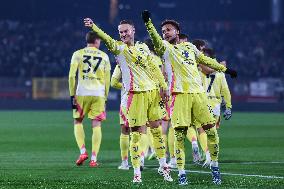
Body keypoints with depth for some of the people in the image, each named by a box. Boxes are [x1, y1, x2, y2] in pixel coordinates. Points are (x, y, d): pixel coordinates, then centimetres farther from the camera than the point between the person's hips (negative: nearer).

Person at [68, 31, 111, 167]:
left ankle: (83, 151, -2)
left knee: (78, 122, 15)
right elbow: (107, 79, 10)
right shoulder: (104, 56, 10)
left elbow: (72, 76, -3)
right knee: (96, 125, 3)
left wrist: (72, 95, 1)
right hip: (99, 94, 1)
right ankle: (94, 159, -1)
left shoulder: (78, 54, 5)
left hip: (82, 93, -1)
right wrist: (105, 97, 17)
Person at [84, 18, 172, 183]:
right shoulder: (119, 47, -1)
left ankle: (163, 166, 23)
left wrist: (163, 85, 12)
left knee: (157, 128, 11)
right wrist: (93, 27, -38)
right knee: (137, 132, -7)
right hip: (136, 94, -5)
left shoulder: (143, 47, 14)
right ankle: (137, 172, -4)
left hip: (152, 91, 5)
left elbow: (153, 67, 18)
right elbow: (107, 39, -20)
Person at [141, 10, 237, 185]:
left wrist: (225, 69, 37)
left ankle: (215, 166, 17)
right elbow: (157, 41, -16)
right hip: (179, 94, -4)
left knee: (211, 130, 0)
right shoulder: (165, 47, 6)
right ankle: (181, 173, 0)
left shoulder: (189, 46, 20)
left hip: (198, 92, 4)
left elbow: (205, 60, 33)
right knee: (179, 135, -7)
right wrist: (148, 23, -33)